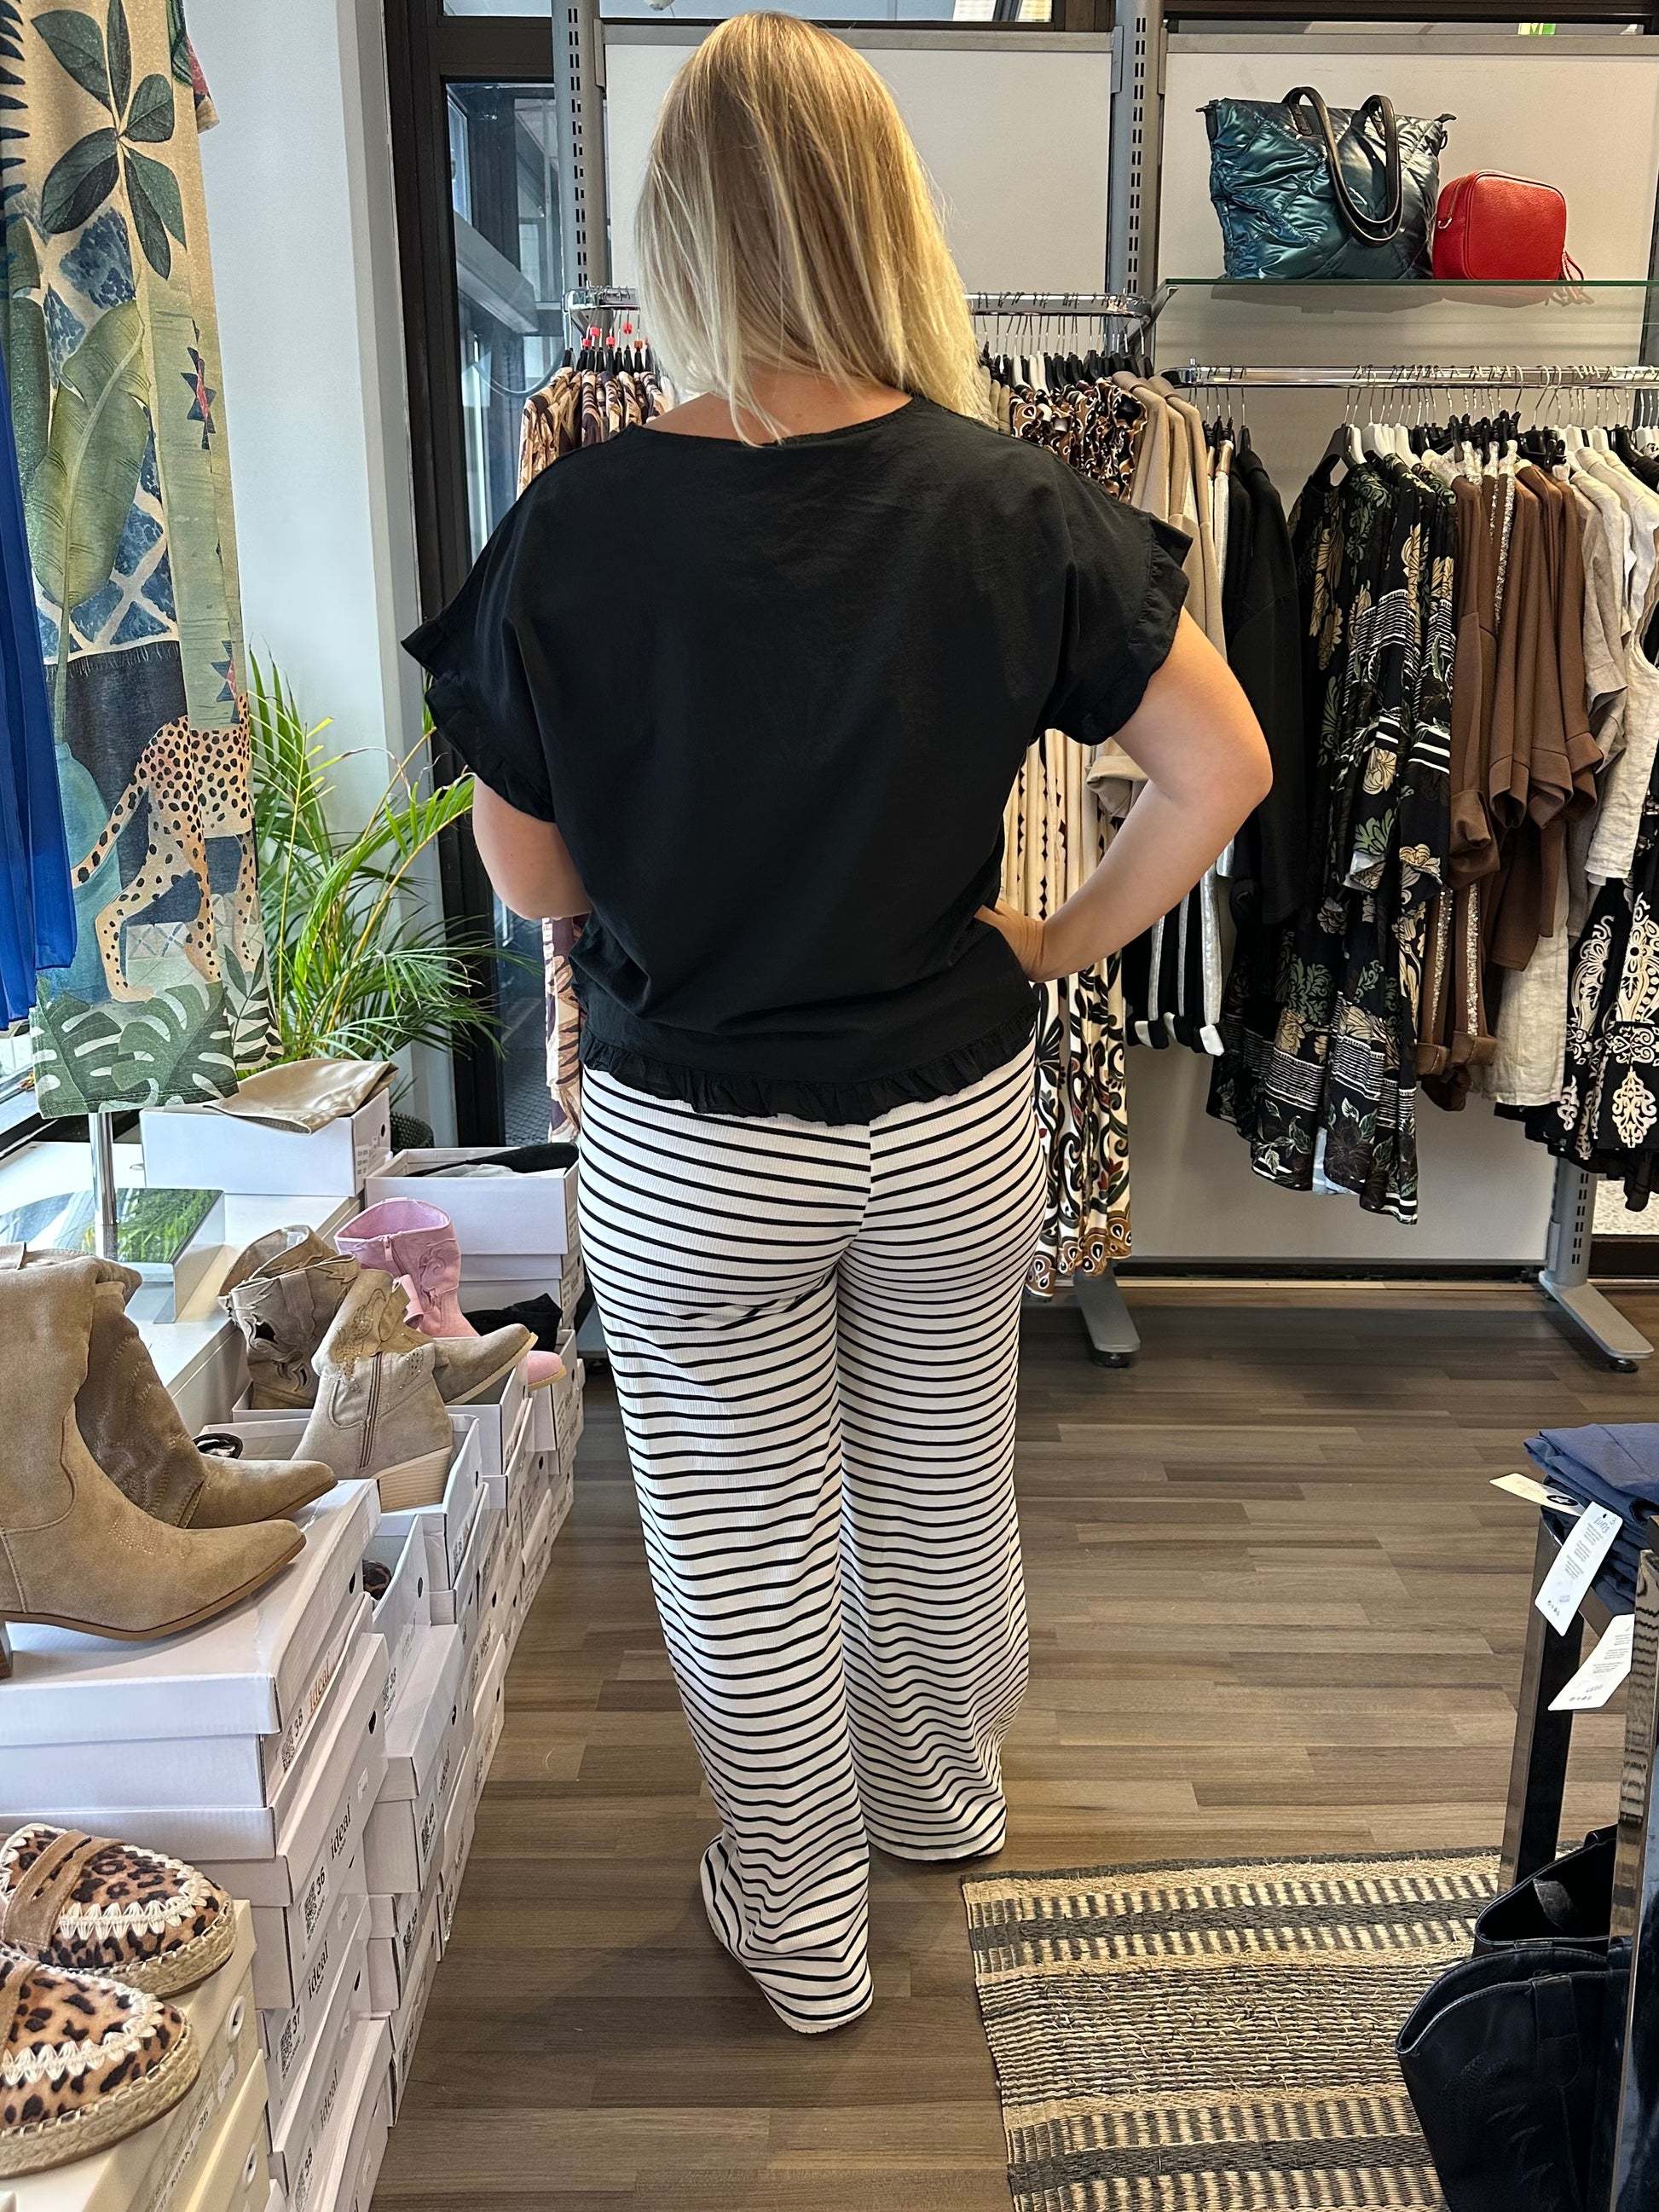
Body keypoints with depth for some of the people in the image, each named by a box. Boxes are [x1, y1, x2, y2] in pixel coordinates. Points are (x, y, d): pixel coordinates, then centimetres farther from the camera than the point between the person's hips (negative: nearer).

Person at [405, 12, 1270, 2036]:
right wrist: (1059, 940, 4)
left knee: (742, 1549, 18)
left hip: (690, 1145, -2)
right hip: (950, 1123, 2)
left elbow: (529, 875, -5)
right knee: (940, 1491, 25)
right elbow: (1222, 768, -9)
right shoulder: (1011, 507, -11)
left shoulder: (580, 529, -15)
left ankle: (802, 1936, 39)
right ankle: (942, 1800, 52)